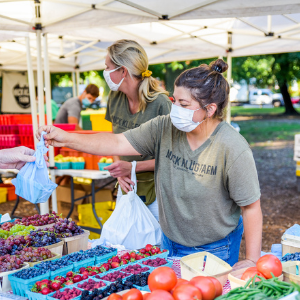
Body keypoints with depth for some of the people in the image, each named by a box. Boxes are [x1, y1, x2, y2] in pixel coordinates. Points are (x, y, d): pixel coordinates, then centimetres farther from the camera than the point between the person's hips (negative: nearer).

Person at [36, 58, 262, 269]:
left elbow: (251, 207, -18)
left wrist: (252, 261, -18)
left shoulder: (233, 149, -24)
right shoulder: (164, 128, -11)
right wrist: (66, 139, -23)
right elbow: (117, 144, -13)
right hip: (170, 243, 5)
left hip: (215, 250, -5)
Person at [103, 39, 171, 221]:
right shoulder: (115, 98, 1)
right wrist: (120, 173, -5)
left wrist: (133, 167, -20)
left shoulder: (160, 104, -18)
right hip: (127, 186, 5)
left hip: (156, 190, -5)